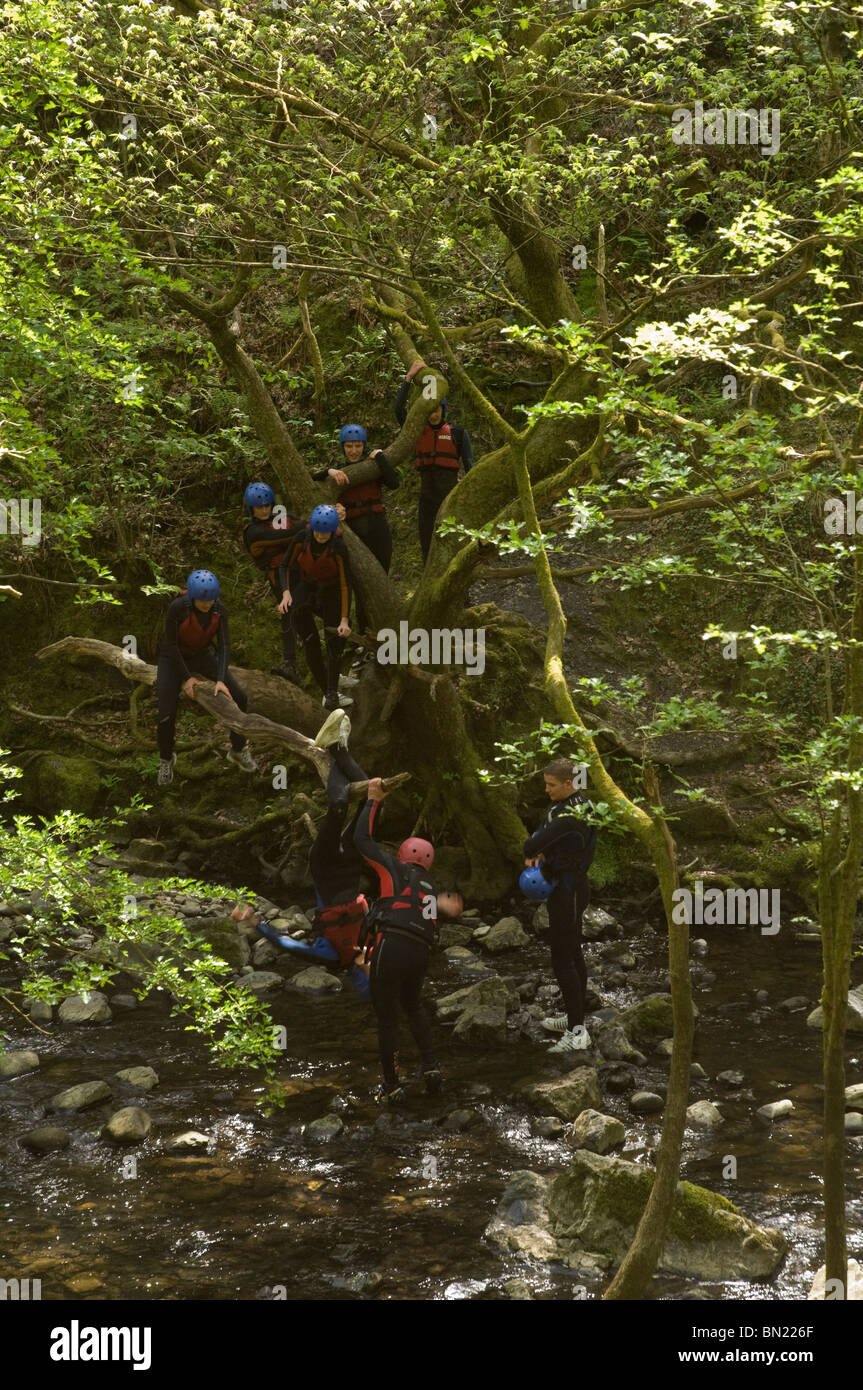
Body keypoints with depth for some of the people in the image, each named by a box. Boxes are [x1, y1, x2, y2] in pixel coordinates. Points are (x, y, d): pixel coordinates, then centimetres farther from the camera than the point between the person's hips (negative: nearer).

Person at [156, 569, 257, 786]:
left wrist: (220, 680, -28)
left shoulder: (219, 610, -20)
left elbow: (224, 646, -16)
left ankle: (238, 751, 16)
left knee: (239, 696, -6)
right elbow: (170, 644, -22)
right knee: (167, 715, -16)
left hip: (201, 655, 4)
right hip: (173, 659, -4)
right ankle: (166, 759, 15)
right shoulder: (178, 608, -32)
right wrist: (186, 678, -20)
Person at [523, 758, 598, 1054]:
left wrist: (530, 855, -7)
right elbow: (545, 833, 12)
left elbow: (534, 843, -30)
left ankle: (577, 1032, -8)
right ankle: (574, 1017, 33)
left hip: (568, 889, -11)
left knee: (563, 960, -9)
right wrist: (541, 854, -9)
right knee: (572, 954, 20)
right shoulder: (567, 804, 8)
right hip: (566, 885, 11)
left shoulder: (571, 815, -25)